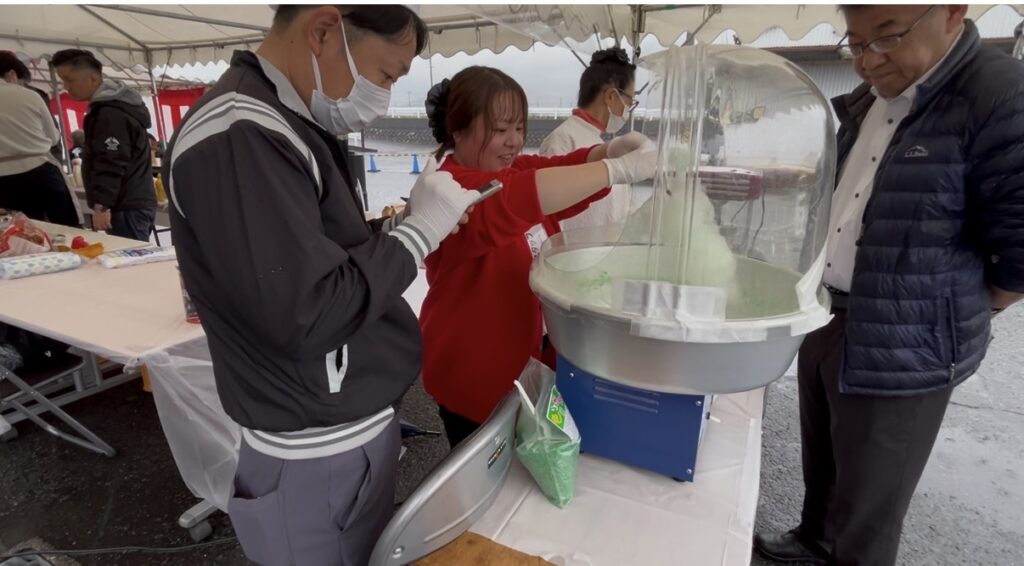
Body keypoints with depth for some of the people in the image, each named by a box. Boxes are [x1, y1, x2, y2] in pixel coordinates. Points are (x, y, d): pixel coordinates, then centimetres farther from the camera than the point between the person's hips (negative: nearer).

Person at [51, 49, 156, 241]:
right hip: (136, 203, 11)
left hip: (127, 208, -11)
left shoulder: (110, 113, -14)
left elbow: (111, 164, -21)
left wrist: (102, 205, -22)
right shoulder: (114, 105, 20)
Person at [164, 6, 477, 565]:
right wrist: (421, 228, -18)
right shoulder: (237, 137, -23)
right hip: (319, 454, -8)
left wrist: (405, 225, -1)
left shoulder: (284, 124, 7)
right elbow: (307, 315, -27)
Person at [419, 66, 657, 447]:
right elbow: (517, 201, -41)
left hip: (513, 359, 8)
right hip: (471, 376, -8)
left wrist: (612, 150, -24)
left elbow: (567, 167, -2)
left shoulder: (508, 170, 6)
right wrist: (619, 169, -41)